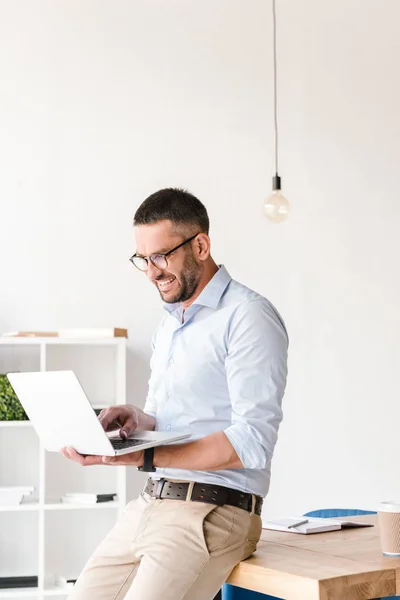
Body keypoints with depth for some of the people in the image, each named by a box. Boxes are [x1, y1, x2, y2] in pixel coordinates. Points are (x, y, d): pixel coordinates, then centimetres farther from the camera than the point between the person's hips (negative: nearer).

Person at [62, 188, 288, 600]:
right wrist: (137, 420, 0)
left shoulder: (248, 317, -10)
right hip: (149, 504, 8)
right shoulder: (169, 324, 19)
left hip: (215, 509, -8)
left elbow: (253, 442, -18)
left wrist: (146, 458, -22)